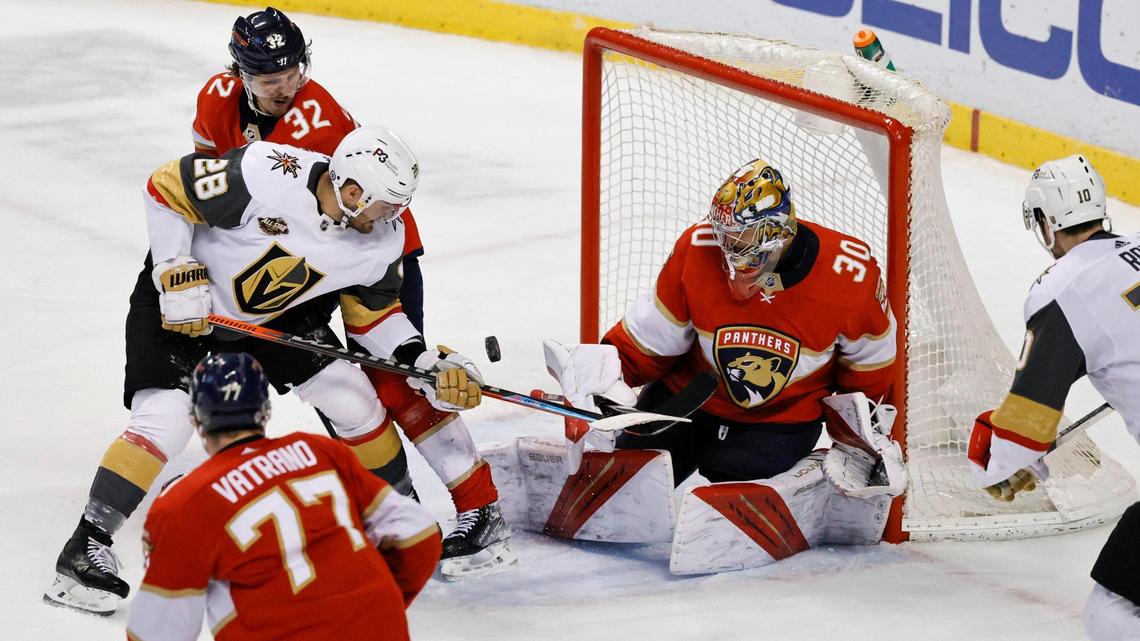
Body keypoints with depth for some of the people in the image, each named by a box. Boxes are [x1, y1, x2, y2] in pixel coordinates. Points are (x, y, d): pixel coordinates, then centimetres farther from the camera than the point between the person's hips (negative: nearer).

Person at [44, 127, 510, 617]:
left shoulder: (382, 240, -15)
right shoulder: (264, 176, -35)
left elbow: (372, 313, -1)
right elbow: (166, 187, -24)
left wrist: (427, 363, -15)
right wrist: (178, 274, -25)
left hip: (275, 312, 6)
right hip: (178, 301, -6)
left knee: (354, 400, 1)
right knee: (165, 421, -21)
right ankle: (86, 549, -13)